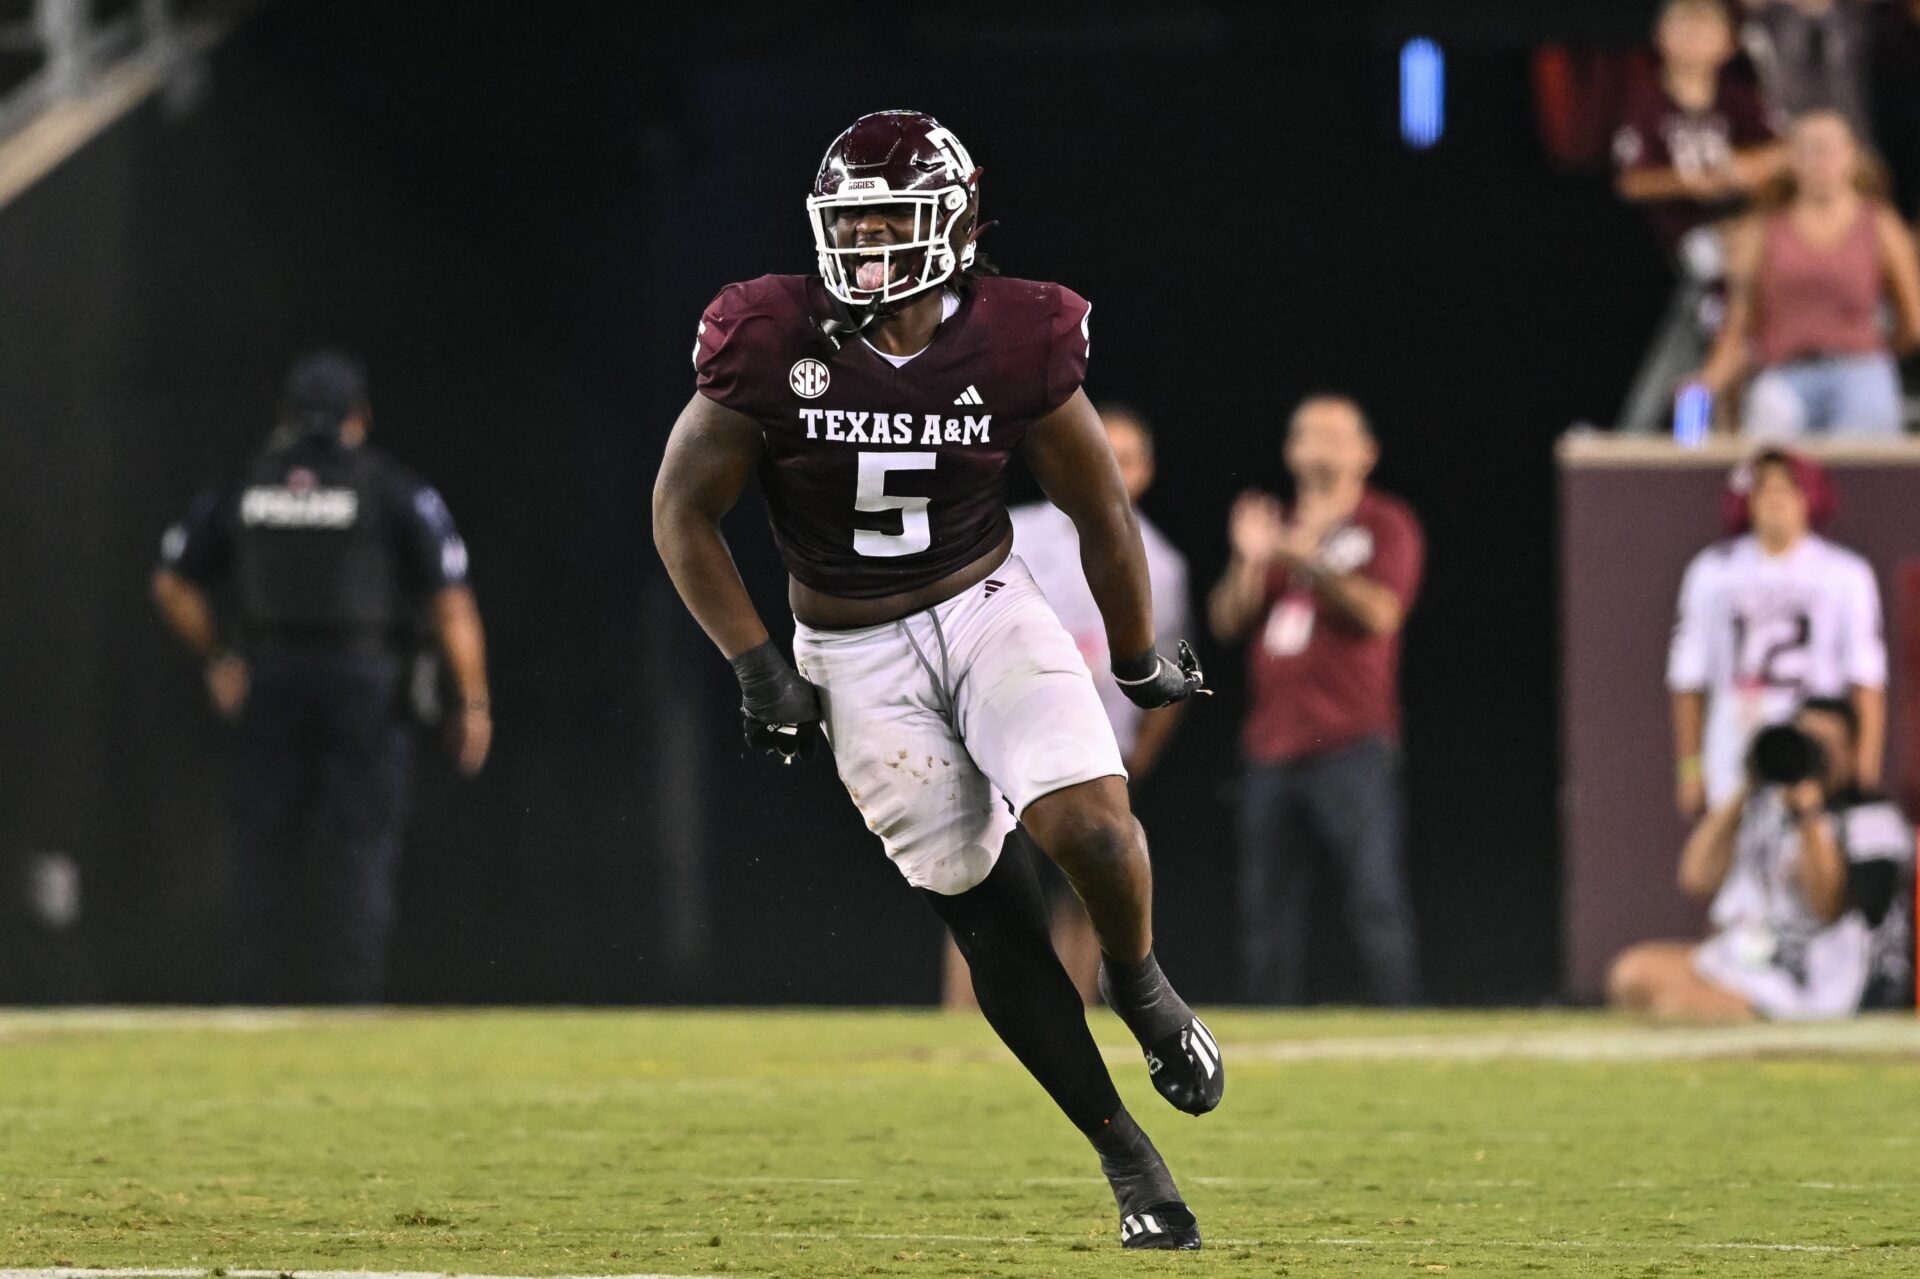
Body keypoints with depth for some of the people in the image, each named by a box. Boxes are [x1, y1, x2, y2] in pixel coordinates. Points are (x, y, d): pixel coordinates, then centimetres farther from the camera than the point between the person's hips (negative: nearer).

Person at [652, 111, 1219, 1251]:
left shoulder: (1013, 343, -12)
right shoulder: (775, 344, -15)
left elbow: (1099, 508, 3)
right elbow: (684, 512, -6)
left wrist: (1141, 661, 12)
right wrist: (757, 667, -12)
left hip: (988, 609, 0)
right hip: (856, 655, 0)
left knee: (1090, 823, -24)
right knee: (982, 906, -1)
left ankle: (1140, 985, 10)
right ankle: (1122, 1151, 9)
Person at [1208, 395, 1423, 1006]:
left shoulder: (1384, 526, 5)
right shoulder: (1274, 528, 20)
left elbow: (1380, 612, -11)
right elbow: (1226, 621, 12)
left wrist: (1311, 561, -19)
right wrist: (1250, 561, -5)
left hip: (1350, 744, -5)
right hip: (1271, 745, 5)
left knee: (1375, 897, -14)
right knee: (1266, 910, 4)